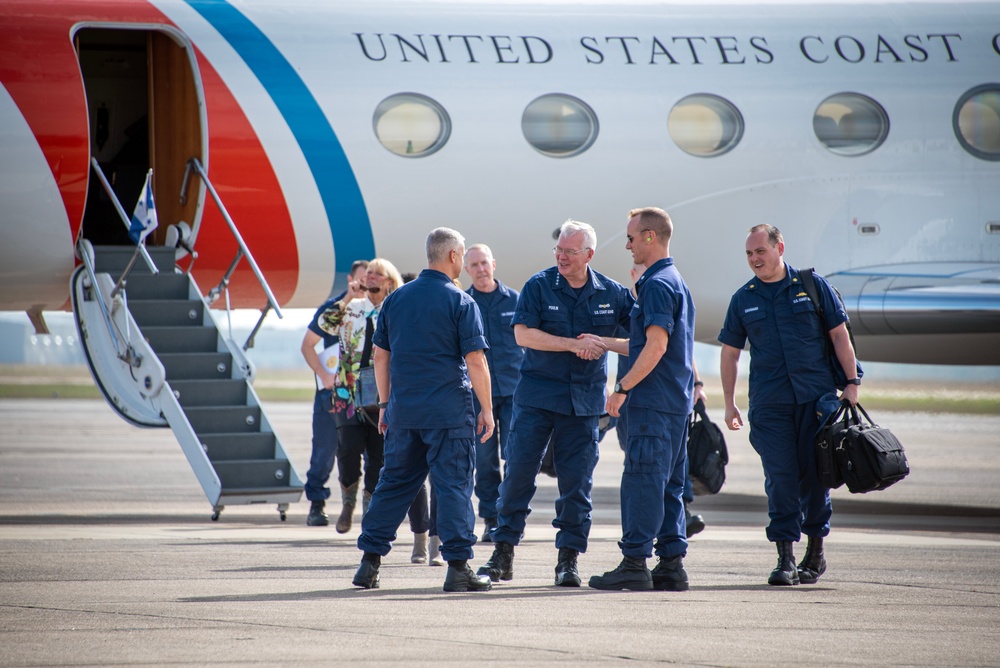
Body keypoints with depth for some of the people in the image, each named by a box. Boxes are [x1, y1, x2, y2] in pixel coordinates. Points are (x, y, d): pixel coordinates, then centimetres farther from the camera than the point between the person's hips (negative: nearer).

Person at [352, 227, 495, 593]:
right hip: (449, 411, -5)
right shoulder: (460, 303, -7)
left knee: (394, 482, 12)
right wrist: (487, 408, -2)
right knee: (453, 485, -1)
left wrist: (385, 402, 21)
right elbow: (475, 361, -10)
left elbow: (381, 355, 12)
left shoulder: (396, 299, 8)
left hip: (403, 411, 5)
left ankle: (370, 562, 11)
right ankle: (458, 566, -4)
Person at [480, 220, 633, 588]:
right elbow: (523, 334, -11)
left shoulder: (612, 293, 3)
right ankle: (503, 553, 6)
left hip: (583, 400, 1)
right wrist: (573, 344, -18)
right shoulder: (539, 286, -2)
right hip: (536, 394, -1)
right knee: (518, 471, -2)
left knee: (576, 481, 0)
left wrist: (603, 345, -10)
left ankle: (568, 560, 7)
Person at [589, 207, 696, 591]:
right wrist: (602, 343, 28)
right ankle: (672, 565, 10)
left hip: (653, 401, -10)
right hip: (677, 401, 10)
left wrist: (622, 388, -18)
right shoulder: (676, 282, 19)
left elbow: (656, 346, -21)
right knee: (669, 484, 10)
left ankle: (635, 563, -9)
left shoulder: (657, 285, -13)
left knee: (642, 481, -8)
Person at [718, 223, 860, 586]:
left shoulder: (813, 286, 4)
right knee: (780, 476, -7)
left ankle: (815, 551, 18)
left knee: (815, 473, 3)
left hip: (817, 397, -1)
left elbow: (840, 335, 6)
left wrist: (851, 383, -1)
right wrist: (729, 403, 8)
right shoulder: (743, 299, 8)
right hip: (768, 403, 1)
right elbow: (730, 353, 13)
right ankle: (785, 558, -5)